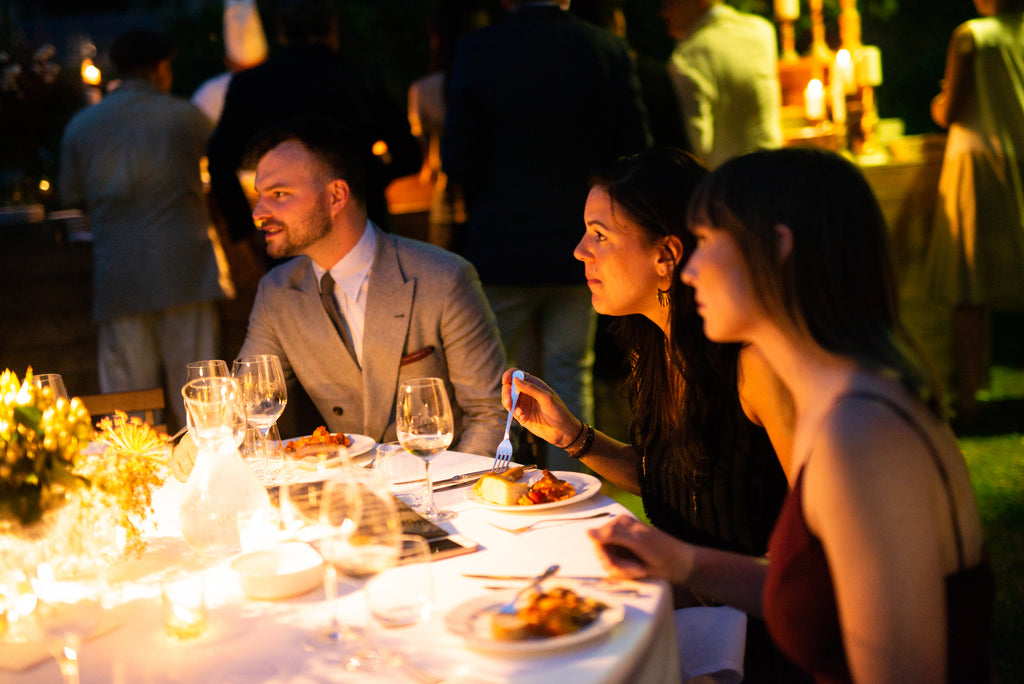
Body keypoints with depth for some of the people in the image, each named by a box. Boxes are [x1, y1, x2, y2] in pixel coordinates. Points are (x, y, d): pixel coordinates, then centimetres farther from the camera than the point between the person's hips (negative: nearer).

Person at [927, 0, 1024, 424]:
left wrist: (939, 102, 14)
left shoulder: (970, 36, -9)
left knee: (970, 293, 2)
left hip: (979, 164, -4)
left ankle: (968, 398, 4)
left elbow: (947, 113, -8)